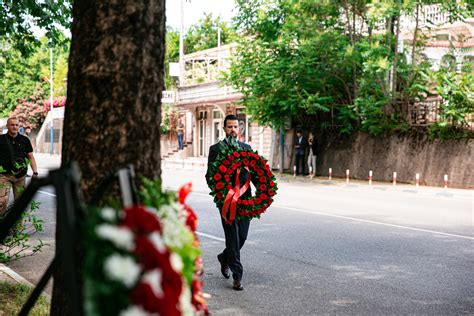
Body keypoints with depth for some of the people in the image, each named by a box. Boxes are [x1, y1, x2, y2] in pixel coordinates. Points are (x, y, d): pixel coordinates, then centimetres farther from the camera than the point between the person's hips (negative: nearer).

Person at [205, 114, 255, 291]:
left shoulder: (246, 148, 14)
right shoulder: (215, 149, 4)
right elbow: (210, 175, 0)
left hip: (244, 198, 4)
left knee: (242, 236, 7)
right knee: (233, 237, -4)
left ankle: (225, 257, 36)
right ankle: (237, 276, 1)